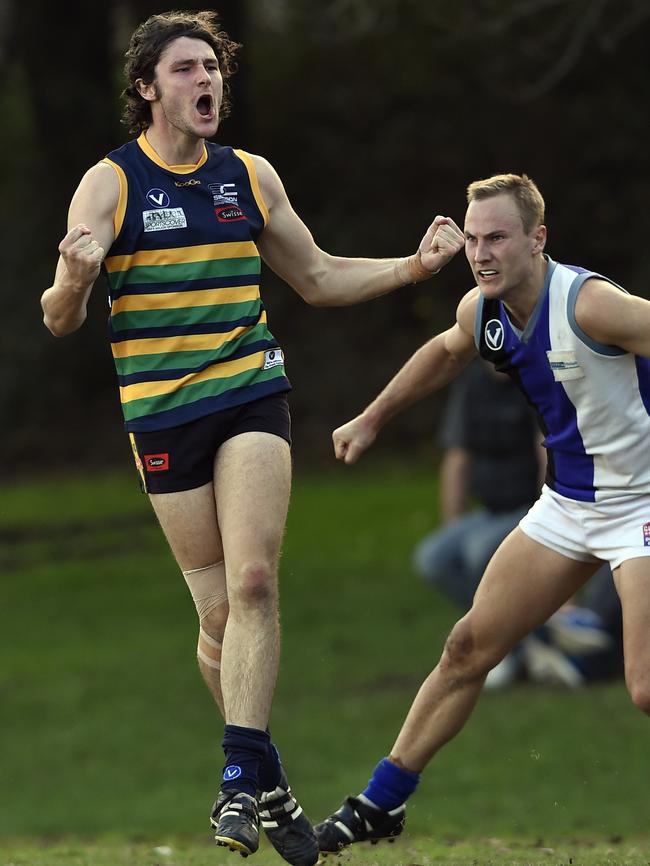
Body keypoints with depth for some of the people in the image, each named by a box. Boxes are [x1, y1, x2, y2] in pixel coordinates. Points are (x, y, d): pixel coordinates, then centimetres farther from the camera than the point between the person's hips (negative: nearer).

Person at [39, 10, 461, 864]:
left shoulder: (251, 176, 10)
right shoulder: (111, 183, -2)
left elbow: (318, 278, 22)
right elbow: (60, 319, -6)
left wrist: (412, 266, 7)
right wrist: (74, 282, -30)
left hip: (253, 395, 2)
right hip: (162, 414, -2)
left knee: (253, 583, -17)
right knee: (219, 611, 0)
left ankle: (242, 777, -21)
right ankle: (267, 783, 17)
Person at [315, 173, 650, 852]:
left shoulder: (588, 305, -26)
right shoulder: (481, 313, -1)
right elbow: (445, 353, 23)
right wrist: (371, 419, 32)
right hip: (566, 506, 7)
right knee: (469, 647, 10)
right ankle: (379, 805, 23)